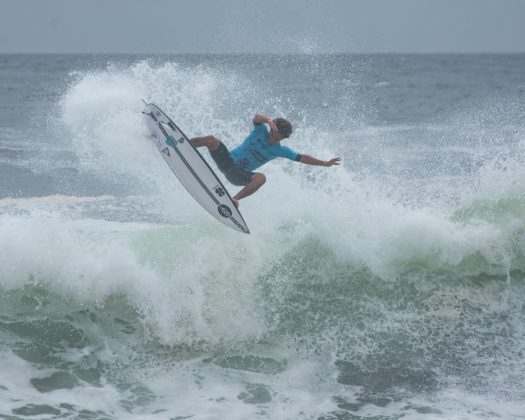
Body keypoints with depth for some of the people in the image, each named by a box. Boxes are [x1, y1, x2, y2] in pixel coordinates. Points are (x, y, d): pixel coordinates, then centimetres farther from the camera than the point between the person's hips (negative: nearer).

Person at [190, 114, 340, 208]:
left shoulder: (280, 150, 1)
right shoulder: (261, 131, -4)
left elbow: (302, 158, 2)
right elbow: (257, 117, -26)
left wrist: (325, 163, -3)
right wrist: (269, 120, -47)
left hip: (239, 176, 1)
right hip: (228, 160, -1)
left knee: (261, 178, -32)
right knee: (211, 140, -26)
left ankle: (234, 200, -34)